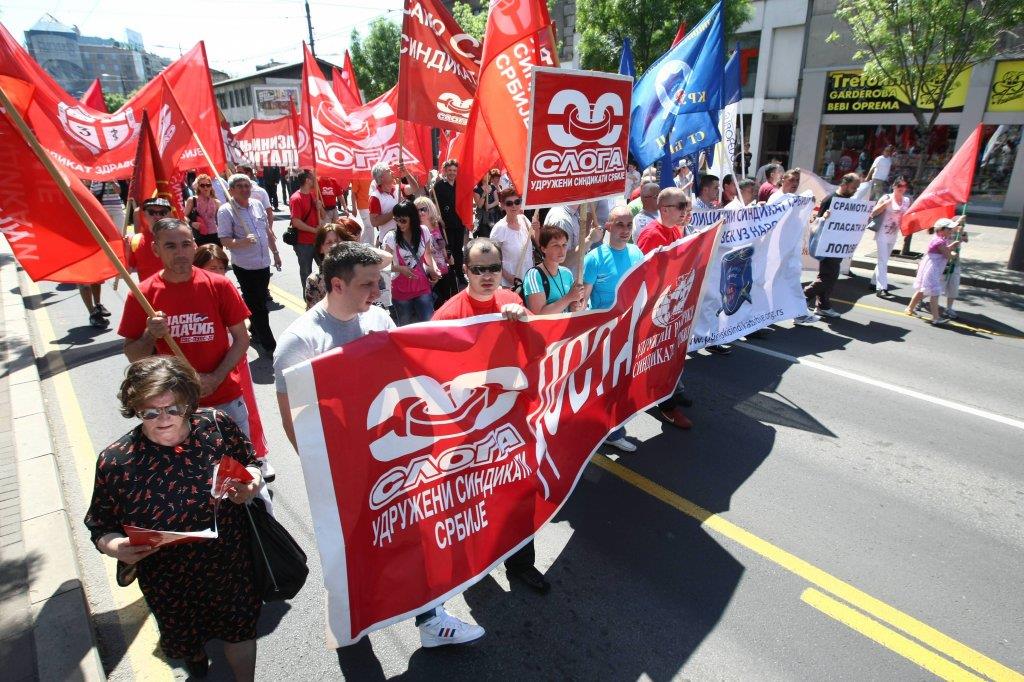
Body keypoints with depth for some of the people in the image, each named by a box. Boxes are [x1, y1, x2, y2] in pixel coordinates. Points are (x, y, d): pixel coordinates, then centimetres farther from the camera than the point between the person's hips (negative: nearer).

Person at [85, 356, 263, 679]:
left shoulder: (217, 425, -17)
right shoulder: (115, 461, -19)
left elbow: (249, 461, 0)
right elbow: (102, 528, -6)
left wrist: (251, 484, -21)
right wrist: (117, 547, -28)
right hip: (170, 585, 1)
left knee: (239, 629, 21)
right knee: (184, 638, 29)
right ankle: (195, 654, 66)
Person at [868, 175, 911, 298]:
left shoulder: (907, 200, 8)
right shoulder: (887, 198, -8)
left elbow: (906, 217, 19)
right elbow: (873, 213, -13)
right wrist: (885, 203, -23)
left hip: (894, 235, 6)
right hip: (882, 234, -6)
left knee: (883, 260, 14)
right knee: (883, 260, -10)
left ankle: (874, 282, 25)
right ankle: (881, 288, -12)